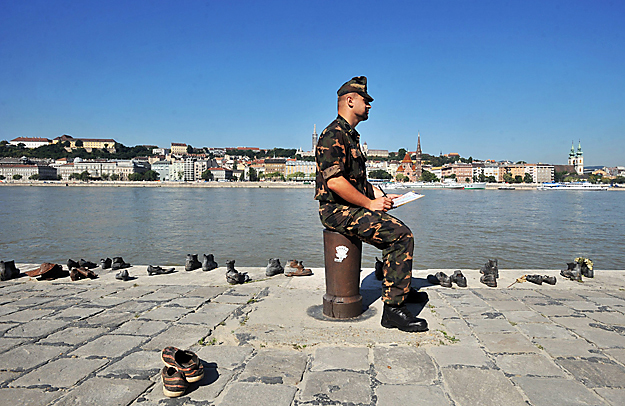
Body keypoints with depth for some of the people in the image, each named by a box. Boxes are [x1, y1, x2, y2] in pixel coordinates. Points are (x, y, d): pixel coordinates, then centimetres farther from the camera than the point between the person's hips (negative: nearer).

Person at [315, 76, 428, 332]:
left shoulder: (350, 135, 20)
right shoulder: (334, 135, -14)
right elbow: (335, 181, -25)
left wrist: (378, 195, 12)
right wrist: (371, 203, -18)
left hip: (354, 208, 11)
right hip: (338, 210, -11)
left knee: (396, 232, 20)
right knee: (402, 236, -20)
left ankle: (400, 290, 35)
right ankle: (393, 309, -15)